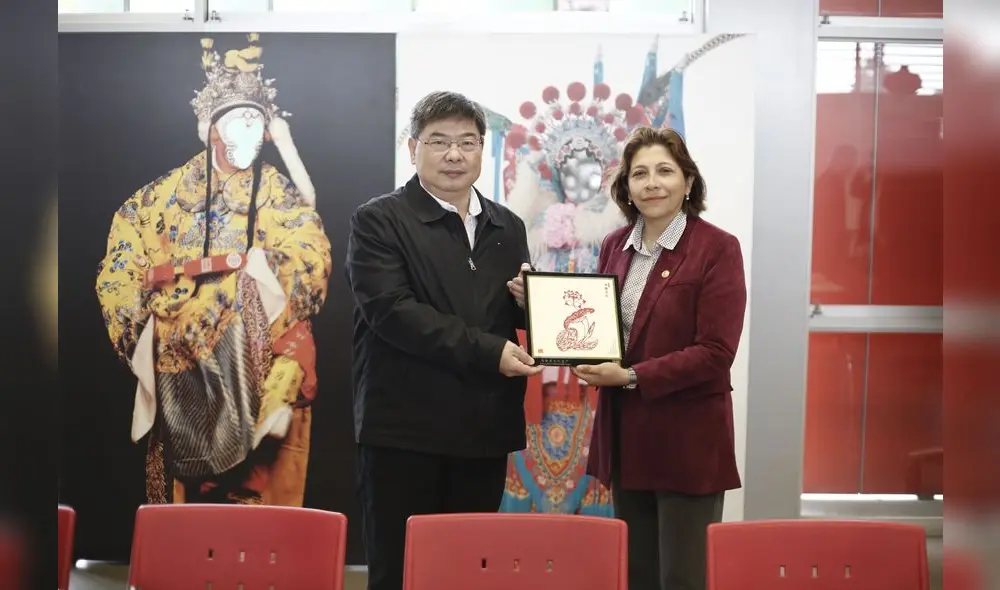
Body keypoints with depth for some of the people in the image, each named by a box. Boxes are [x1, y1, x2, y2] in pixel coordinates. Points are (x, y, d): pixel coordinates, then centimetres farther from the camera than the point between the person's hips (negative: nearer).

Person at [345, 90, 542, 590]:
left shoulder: (507, 227, 15)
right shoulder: (378, 221, -3)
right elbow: (390, 310, -15)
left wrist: (531, 299, -2)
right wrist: (486, 350, -19)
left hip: (484, 427, 5)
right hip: (405, 426, -5)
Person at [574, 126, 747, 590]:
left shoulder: (717, 248, -10)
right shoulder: (615, 245, 8)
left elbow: (715, 352, -15)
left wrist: (632, 377, -19)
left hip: (688, 439, -6)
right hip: (625, 433, 6)